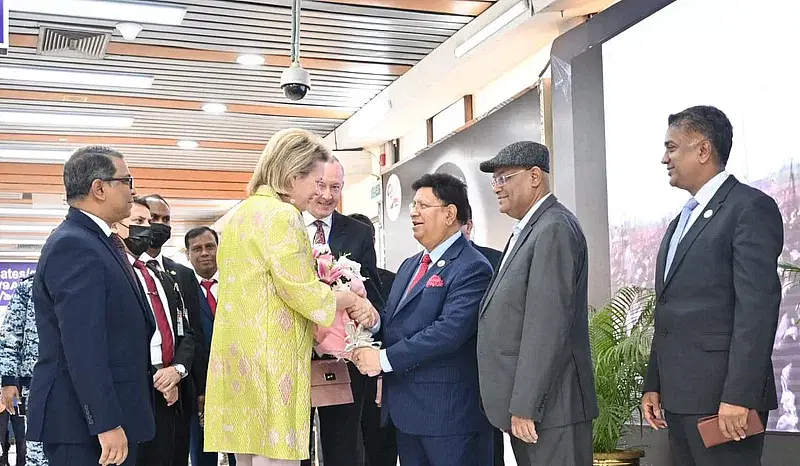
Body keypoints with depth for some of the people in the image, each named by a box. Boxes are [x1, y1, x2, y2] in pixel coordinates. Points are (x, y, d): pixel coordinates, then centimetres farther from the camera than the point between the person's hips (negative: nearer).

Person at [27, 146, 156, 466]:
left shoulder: (98, 242, 15)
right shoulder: (73, 246, -15)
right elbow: (82, 346, -22)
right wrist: (107, 424, -24)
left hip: (110, 417, 10)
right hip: (85, 424, -9)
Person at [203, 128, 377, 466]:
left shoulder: (244, 211, 17)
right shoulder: (280, 214, -12)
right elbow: (303, 293, -16)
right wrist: (349, 300, 1)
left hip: (239, 359, 10)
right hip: (270, 359, -10)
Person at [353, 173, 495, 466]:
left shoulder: (472, 268, -12)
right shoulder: (409, 266, 18)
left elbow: (450, 330, -23)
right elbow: (392, 320, 14)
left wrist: (385, 358, -20)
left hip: (450, 412, -8)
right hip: (406, 411, 8)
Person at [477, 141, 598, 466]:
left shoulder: (554, 229, -14)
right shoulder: (528, 229, 17)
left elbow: (547, 325, -20)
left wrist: (525, 406, -20)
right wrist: (517, 405, 13)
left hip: (549, 407, -9)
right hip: (524, 404, 9)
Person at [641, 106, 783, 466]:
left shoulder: (751, 207, -7)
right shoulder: (683, 219, 20)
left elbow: (758, 306, -16)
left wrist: (739, 396, -21)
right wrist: (653, 385, 14)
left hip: (721, 394, -8)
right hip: (679, 395, 8)